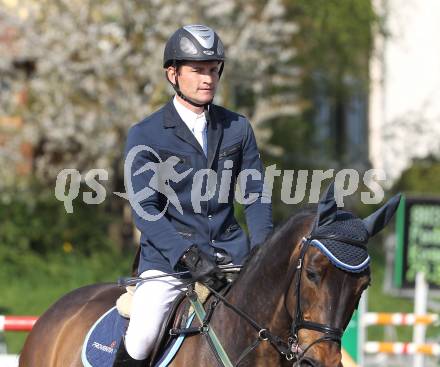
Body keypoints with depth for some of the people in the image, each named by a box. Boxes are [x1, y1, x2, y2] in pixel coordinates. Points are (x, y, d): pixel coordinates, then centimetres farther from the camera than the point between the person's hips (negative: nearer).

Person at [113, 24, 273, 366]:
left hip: (230, 251, 3)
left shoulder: (238, 127, 8)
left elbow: (255, 193, 10)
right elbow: (145, 209, -10)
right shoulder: (145, 136, -3)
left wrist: (263, 246, -8)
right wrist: (188, 256, -23)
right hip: (168, 257, -3)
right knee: (141, 337, -22)